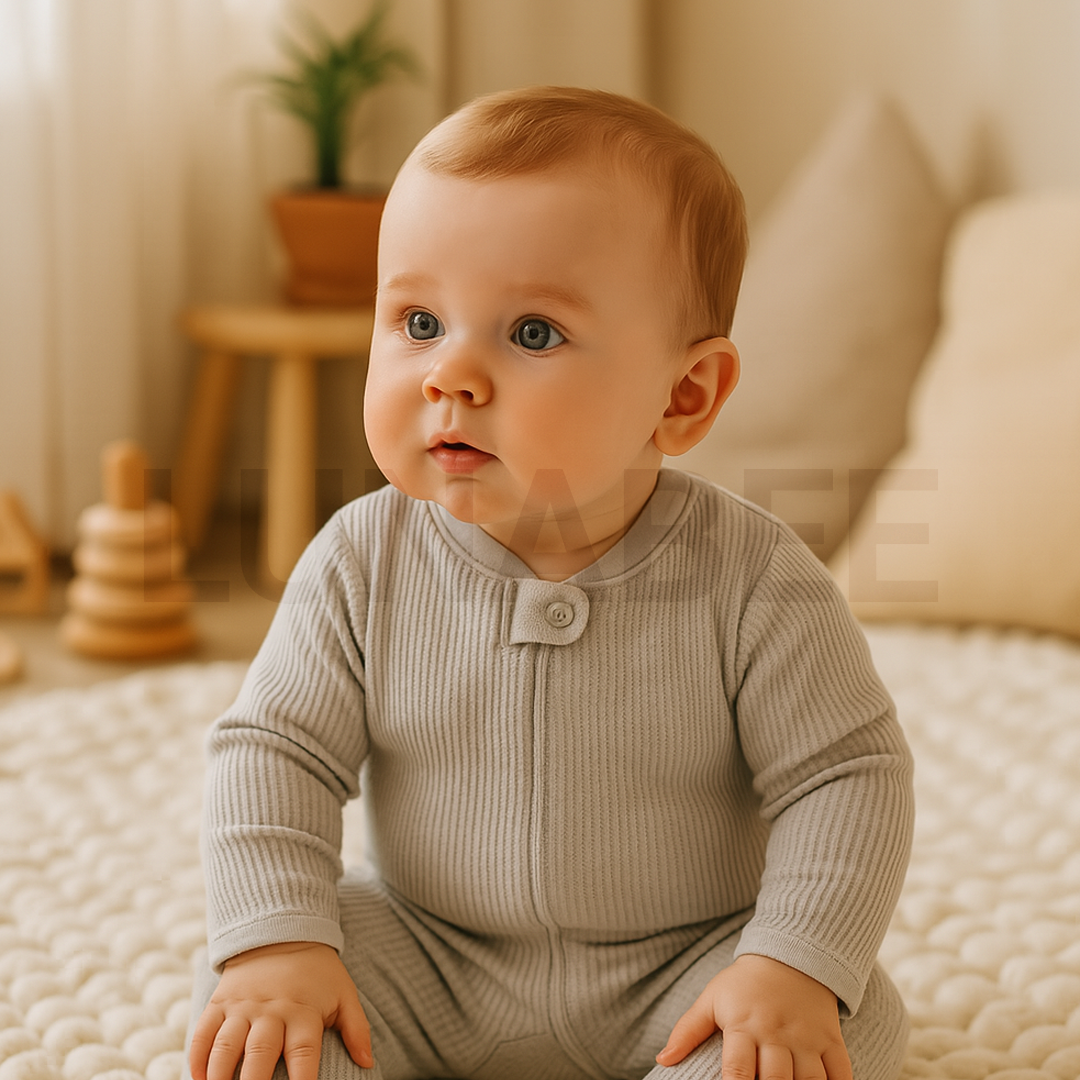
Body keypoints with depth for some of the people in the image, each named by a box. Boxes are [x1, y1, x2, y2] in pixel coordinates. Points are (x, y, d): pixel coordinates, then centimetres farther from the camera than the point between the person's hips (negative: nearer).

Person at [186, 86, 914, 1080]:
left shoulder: (752, 584, -18)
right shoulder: (363, 563, -12)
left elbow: (846, 778, -13)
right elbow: (272, 751, -7)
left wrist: (796, 966, -26)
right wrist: (277, 940, -21)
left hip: (680, 973, -1)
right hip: (430, 963, 2)